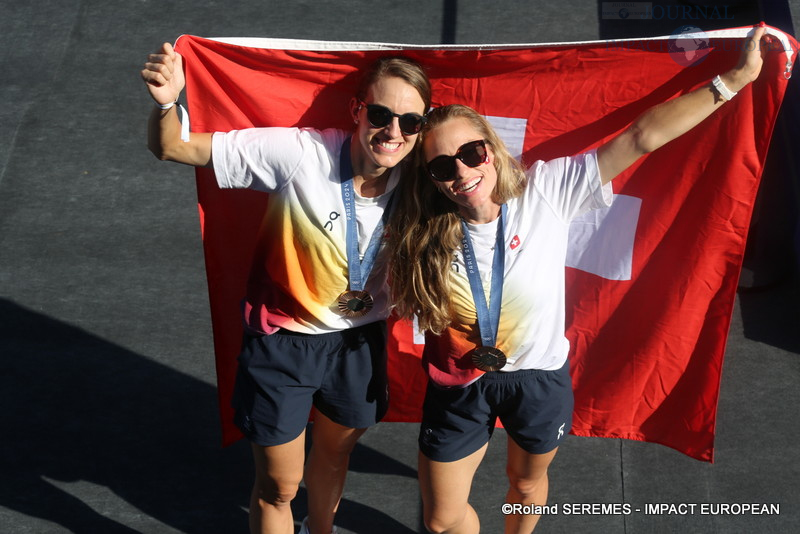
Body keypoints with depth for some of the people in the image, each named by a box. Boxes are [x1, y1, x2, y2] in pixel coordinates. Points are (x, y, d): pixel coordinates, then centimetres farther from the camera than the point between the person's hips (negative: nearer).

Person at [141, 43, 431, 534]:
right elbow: (171, 148, -27)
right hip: (284, 341, -4)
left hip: (359, 340, 4)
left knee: (335, 454, 30)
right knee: (279, 486, 12)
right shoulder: (301, 154, -29)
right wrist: (167, 102, -48)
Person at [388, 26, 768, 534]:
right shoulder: (425, 236, -18)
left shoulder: (545, 190, -21)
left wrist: (733, 80, -25)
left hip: (539, 377, 0)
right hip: (460, 387, 0)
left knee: (527, 483, 26)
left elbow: (642, 137, -25)